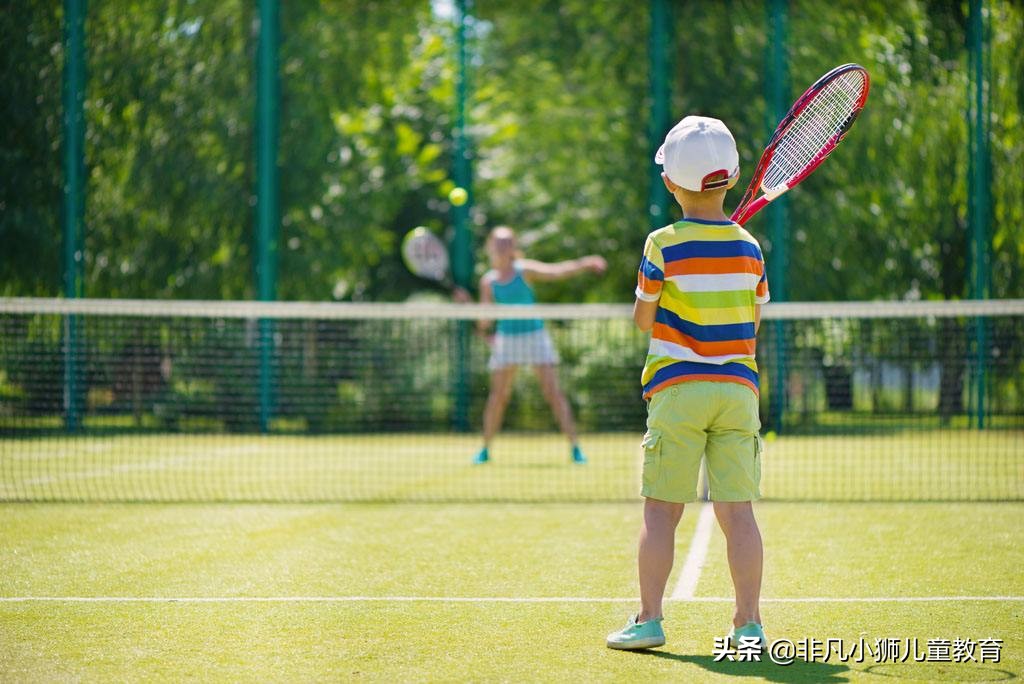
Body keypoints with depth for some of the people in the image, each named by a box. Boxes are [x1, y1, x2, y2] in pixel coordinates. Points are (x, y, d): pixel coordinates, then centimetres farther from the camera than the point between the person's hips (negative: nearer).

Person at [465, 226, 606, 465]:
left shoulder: (525, 270, -4)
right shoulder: (488, 281, 4)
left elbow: (557, 271, -18)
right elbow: (484, 321, 6)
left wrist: (585, 264, -33)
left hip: (534, 335, -2)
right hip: (506, 336, 2)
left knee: (553, 392, -9)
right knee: (498, 395, 2)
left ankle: (574, 447, -8)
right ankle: (485, 449, 16)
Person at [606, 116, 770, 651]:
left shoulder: (664, 246, -6)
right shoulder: (749, 249, 3)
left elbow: (643, 319, 3)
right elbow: (753, 323, 12)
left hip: (678, 387, -3)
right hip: (738, 387, 3)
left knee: (661, 510, 3)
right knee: (737, 510, 2)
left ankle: (649, 619, 3)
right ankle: (749, 624, 0)